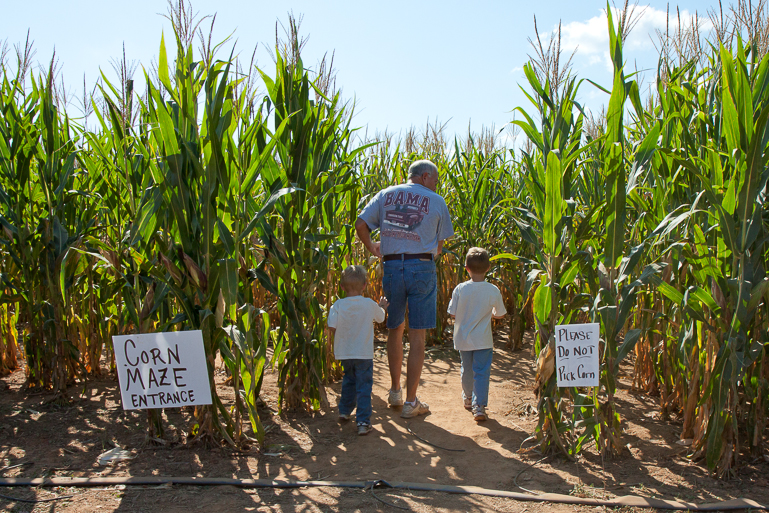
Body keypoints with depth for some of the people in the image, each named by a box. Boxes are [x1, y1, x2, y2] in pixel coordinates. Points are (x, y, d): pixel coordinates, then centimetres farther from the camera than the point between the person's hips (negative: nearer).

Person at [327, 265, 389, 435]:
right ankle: (363, 422, -2)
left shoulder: (338, 305, -10)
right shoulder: (370, 304, -9)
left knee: (349, 380, 25)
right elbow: (380, 317, 10)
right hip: (364, 353, -2)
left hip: (344, 353, 3)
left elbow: (331, 327, -12)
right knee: (364, 386, 2)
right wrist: (382, 306, 31)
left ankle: (344, 411, 35)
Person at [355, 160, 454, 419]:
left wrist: (372, 247, 19)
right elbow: (439, 244, 8)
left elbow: (360, 225, 3)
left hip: (392, 268, 3)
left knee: (394, 329, 19)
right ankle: (410, 402, 7)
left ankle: (395, 392, 28)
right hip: (422, 268, -3)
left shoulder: (385, 195, 11)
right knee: (417, 336, 2)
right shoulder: (436, 201, 5)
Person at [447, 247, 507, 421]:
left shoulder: (460, 289, -12)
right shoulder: (493, 290, -11)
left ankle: (468, 399, 38)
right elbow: (500, 314, 2)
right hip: (483, 340, -2)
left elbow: (453, 314, -5)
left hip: (463, 339, 2)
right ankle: (479, 406, -4)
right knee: (482, 372, 4)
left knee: (467, 370, 19)